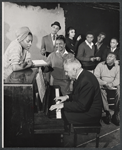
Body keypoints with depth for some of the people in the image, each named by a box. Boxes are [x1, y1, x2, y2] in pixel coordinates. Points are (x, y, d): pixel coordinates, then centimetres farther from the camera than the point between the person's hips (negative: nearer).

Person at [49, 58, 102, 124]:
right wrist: (67, 96, 3)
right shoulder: (82, 75, 3)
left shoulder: (86, 81, -28)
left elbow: (82, 106, -27)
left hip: (90, 113, -9)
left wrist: (63, 105, -24)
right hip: (83, 106, 10)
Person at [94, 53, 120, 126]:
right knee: (101, 91, -36)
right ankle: (108, 113, -27)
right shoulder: (100, 65, 6)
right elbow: (96, 77, -3)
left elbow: (118, 79, -1)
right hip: (102, 86, -1)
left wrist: (111, 84, -22)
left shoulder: (117, 67, 12)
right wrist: (105, 83, -18)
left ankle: (116, 115, -19)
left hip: (113, 86, 2)